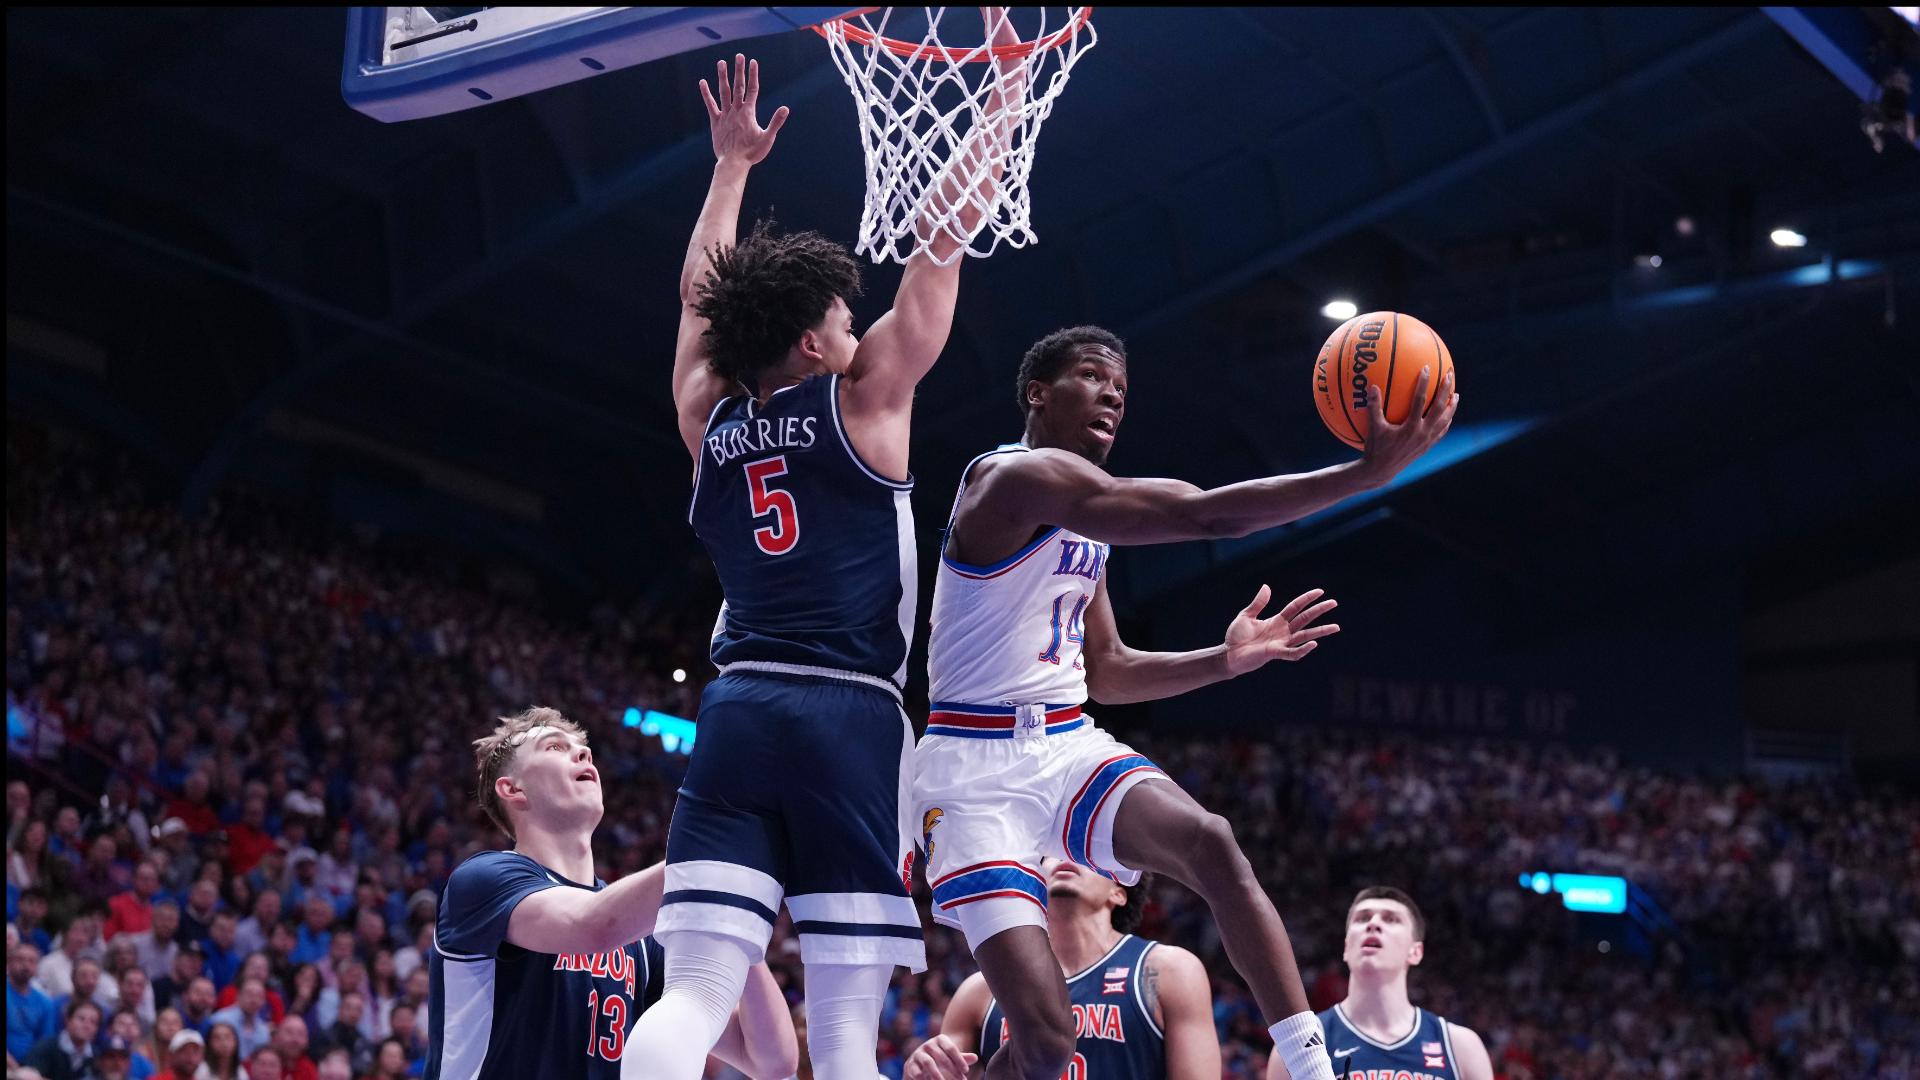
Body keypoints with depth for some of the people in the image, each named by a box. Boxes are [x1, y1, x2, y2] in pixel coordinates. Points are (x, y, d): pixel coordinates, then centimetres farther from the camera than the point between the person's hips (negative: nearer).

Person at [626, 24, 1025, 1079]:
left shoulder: (708, 418, 14)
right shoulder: (864, 398, 3)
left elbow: (701, 293, 32)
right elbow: (945, 236, 7)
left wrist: (732, 164, 42)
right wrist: (1006, 86, 15)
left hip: (735, 710, 4)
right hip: (849, 717, -4)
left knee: (692, 995, -7)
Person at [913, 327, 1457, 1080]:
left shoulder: (1089, 521, 15)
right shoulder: (1015, 477, -15)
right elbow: (1200, 514, -26)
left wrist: (1226, 659, 7)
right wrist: (1364, 473, -29)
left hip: (1070, 745, 7)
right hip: (977, 766, -7)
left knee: (1212, 843, -26)